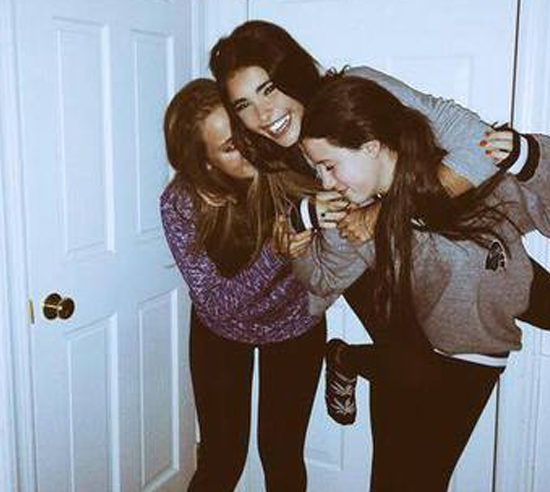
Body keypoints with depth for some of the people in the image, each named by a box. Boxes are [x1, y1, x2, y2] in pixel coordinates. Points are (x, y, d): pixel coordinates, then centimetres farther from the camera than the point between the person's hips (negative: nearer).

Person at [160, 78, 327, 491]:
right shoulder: (180, 203, -28)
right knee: (222, 458, 4)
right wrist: (275, 254, -43)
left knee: (282, 454, 8)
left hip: (295, 322, 1)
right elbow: (216, 304, -30)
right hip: (222, 331, -1)